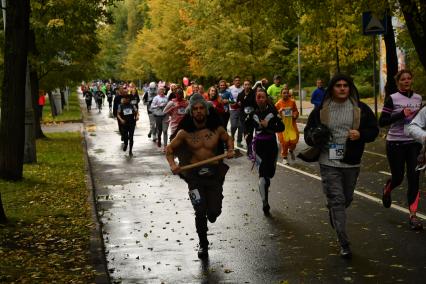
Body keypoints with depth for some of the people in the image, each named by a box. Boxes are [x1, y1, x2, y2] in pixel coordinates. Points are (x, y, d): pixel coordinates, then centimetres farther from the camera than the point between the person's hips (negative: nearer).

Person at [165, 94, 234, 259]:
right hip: (194, 175, -1)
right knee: (200, 211, -9)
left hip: (214, 173, 1)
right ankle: (203, 244, 12)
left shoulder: (216, 129, -2)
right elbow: (169, 149, 3)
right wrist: (172, 165, -14)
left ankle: (211, 214, 40)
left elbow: (228, 139, 18)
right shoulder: (185, 133, -5)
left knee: (214, 211, -1)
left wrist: (231, 150, -3)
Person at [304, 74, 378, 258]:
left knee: (347, 199, 16)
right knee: (336, 200, -6)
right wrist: (315, 137, -16)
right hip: (328, 162, -2)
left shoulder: (361, 108, 1)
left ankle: (334, 216, 51)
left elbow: (373, 130, 6)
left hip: (351, 163, 2)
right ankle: (344, 245, -4)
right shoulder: (321, 109, -1)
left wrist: (360, 134, -15)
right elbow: (308, 132, 8)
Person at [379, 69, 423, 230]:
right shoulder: (392, 99, -5)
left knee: (414, 178, -6)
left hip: (413, 143, 3)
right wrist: (401, 114, -20)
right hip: (395, 143, -3)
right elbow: (382, 122, -10)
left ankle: (413, 215, -4)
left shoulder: (418, 98, 9)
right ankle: (387, 190, 42)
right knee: (398, 177, 5)